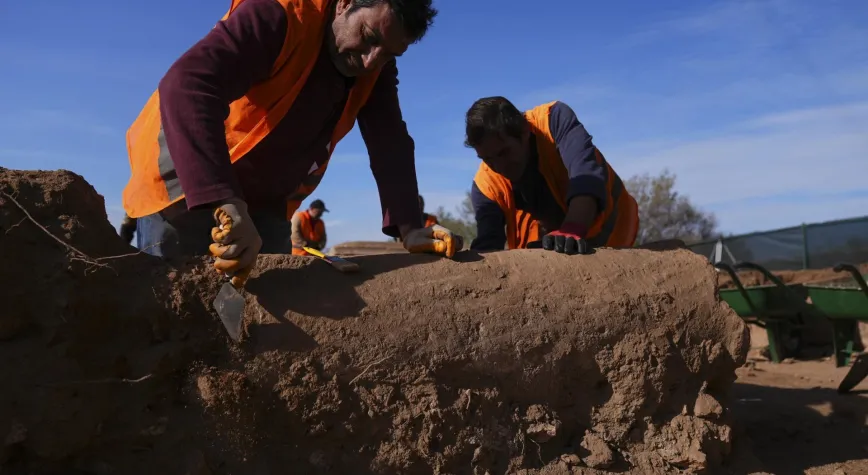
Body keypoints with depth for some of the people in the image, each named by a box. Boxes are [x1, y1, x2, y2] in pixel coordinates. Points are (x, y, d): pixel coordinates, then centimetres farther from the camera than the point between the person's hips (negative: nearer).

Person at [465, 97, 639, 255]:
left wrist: (573, 230, -59)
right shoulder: (485, 185, -21)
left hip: (602, 222, -3)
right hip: (545, 243, 3)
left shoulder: (553, 120, -30)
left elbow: (587, 172, -44)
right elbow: (486, 246, -24)